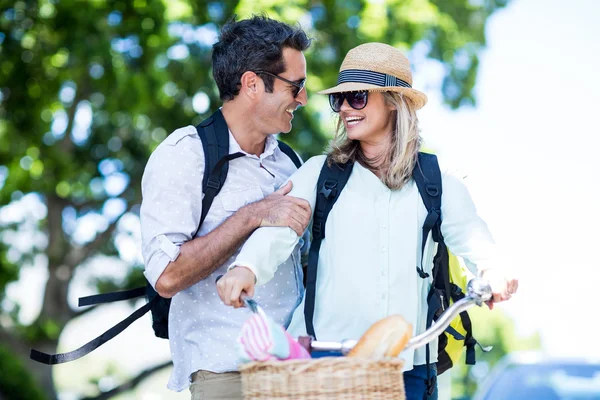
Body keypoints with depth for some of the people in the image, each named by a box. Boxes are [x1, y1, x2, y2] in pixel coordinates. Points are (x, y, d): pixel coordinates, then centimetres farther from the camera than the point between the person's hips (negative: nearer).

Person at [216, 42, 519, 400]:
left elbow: (471, 237, -4)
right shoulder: (319, 173, 8)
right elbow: (278, 229, -7)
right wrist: (246, 267, -28)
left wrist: (493, 272, -27)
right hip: (327, 353, -1)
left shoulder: (436, 182, 10)